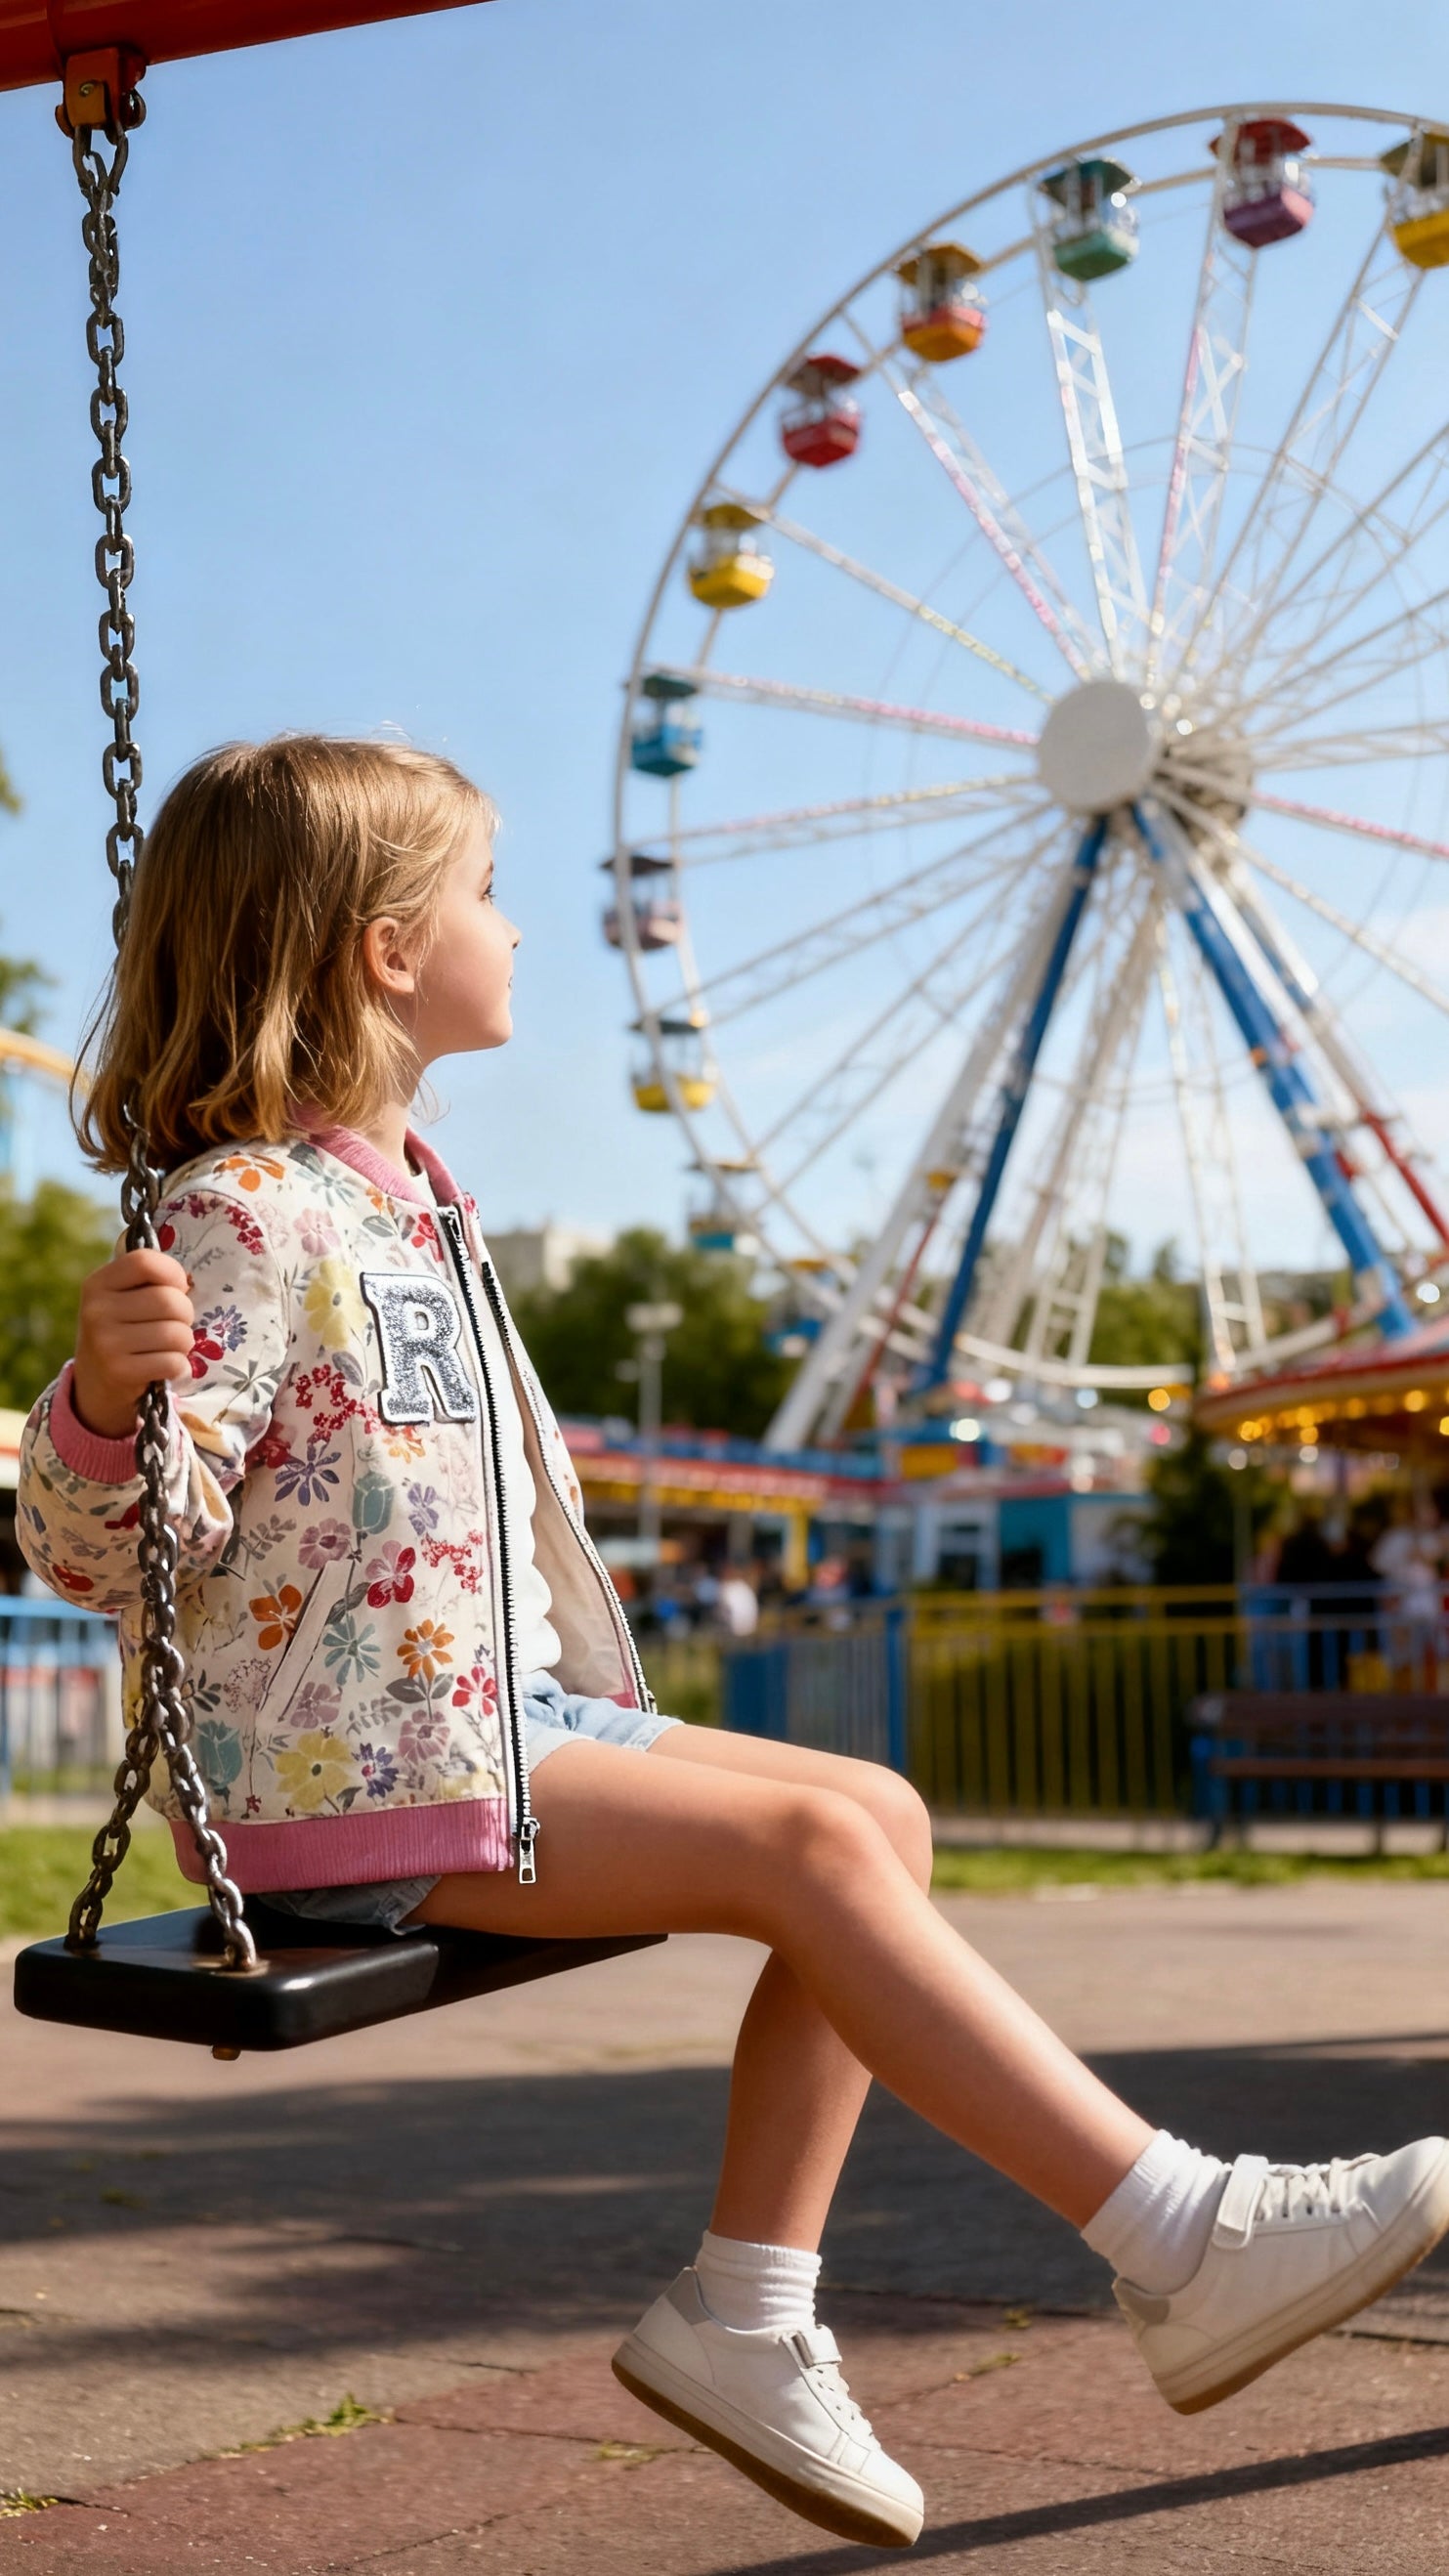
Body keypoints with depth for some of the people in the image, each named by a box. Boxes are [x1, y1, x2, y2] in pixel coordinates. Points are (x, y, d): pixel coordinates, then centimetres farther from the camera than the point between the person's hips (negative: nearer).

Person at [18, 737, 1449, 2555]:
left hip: (495, 1714, 10)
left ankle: (745, 2307, 0)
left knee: (878, 1814, -2)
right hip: (347, 1776, -10)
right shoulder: (244, 1217, -14)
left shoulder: (413, 1203, 16)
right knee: (809, 1842, -21)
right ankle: (1187, 2241, -20)